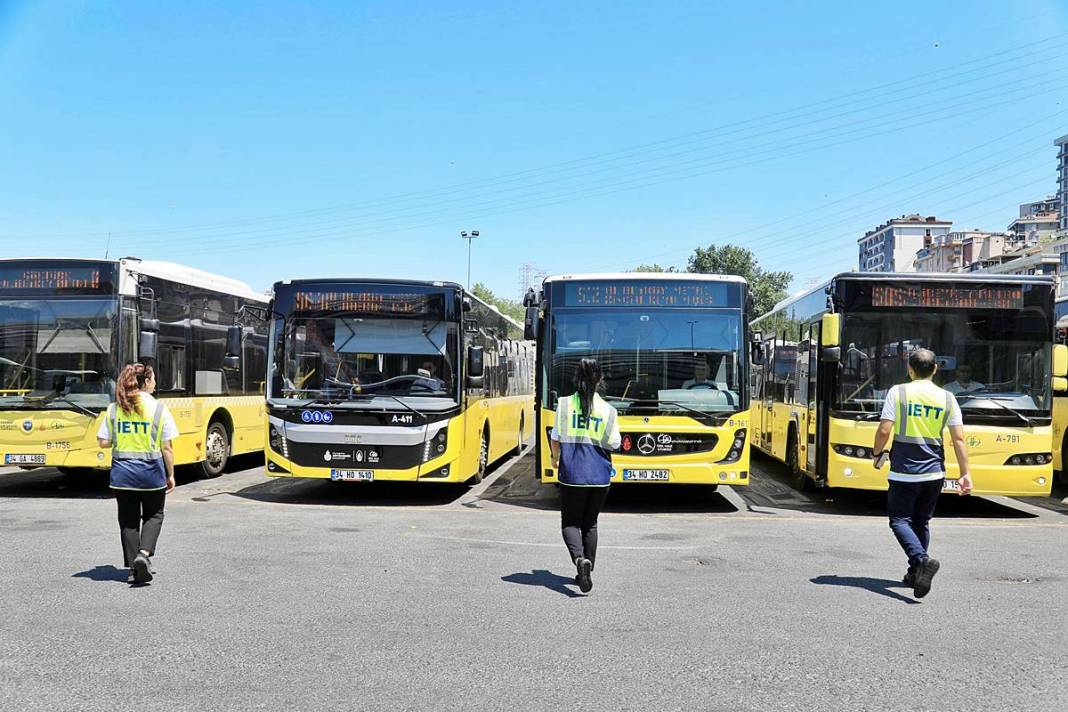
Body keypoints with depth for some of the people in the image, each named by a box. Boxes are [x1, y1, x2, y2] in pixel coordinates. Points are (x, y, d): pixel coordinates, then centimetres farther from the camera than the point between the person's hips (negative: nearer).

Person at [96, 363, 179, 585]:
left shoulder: (114, 408, -1)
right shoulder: (158, 408, -9)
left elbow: (103, 442, -1)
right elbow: (166, 447, -7)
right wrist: (170, 475, 2)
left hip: (122, 472, 3)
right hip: (151, 471, -2)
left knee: (128, 519, 13)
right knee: (153, 515, 15)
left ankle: (133, 568, 14)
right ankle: (144, 553, -7)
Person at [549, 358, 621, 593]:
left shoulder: (565, 404, -6)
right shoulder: (607, 410, -3)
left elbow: (555, 438, -1)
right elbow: (614, 444, -1)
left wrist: (555, 458, 19)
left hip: (571, 475, -2)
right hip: (599, 476, 2)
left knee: (570, 522, 8)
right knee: (590, 523, 17)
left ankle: (580, 558, -19)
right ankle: (587, 571, 19)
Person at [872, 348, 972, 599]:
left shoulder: (898, 392, -6)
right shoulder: (947, 398, 3)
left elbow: (884, 430, -12)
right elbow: (959, 439, 1)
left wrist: (877, 453, 7)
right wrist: (965, 473, 7)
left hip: (904, 472, -4)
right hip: (934, 473, 4)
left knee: (900, 520, 2)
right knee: (921, 522, 17)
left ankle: (922, 560, -21)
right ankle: (915, 574, 20)